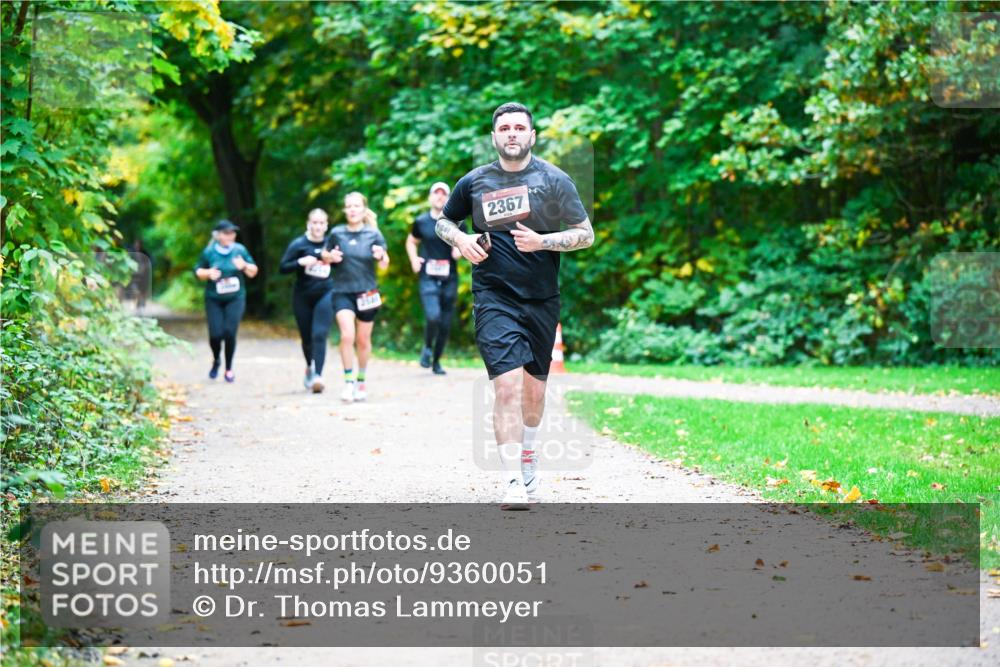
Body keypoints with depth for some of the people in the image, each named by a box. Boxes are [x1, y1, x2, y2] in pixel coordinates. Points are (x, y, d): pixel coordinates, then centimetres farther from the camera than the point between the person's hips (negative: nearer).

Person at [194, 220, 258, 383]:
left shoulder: (240, 250, 0)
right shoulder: (209, 252, -3)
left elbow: (253, 272, 6)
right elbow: (198, 272, 7)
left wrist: (244, 266, -15)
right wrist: (209, 273, -14)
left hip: (235, 298, 0)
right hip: (214, 300, 0)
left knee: (230, 332, -11)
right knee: (215, 334, -7)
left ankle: (229, 369, 8)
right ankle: (215, 361, 26)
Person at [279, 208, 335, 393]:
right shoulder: (298, 244, -2)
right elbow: (282, 267, -4)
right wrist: (300, 262, -20)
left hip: (325, 295, 0)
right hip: (303, 297, 0)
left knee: (319, 335, -16)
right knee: (307, 338, 12)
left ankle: (317, 375, -23)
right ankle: (310, 367, 39)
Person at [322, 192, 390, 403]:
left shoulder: (373, 234, -1)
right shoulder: (336, 234, 0)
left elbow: (384, 266, -1)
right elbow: (324, 256, 12)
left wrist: (381, 256, -23)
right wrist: (330, 257, -11)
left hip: (367, 293, 1)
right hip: (342, 293, -1)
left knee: (363, 340, 11)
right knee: (347, 335, -19)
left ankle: (361, 381, 29)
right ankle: (348, 381, -10)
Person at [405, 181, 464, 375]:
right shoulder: (421, 221, 5)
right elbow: (411, 241, 21)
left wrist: (460, 250, -7)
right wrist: (414, 259, 3)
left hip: (449, 278, 2)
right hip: (428, 277, -2)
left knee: (445, 324, 5)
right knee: (433, 316, -22)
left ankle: (436, 361, 21)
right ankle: (427, 348, 5)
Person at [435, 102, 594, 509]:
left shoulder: (554, 180, 1)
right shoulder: (474, 182, 4)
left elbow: (586, 234, 2)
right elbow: (443, 221, 20)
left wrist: (542, 241, -14)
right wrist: (460, 239, -3)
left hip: (542, 300, 2)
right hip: (494, 298, -2)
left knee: (534, 388, 13)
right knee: (508, 385, -17)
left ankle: (527, 458, 41)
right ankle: (513, 483, -15)